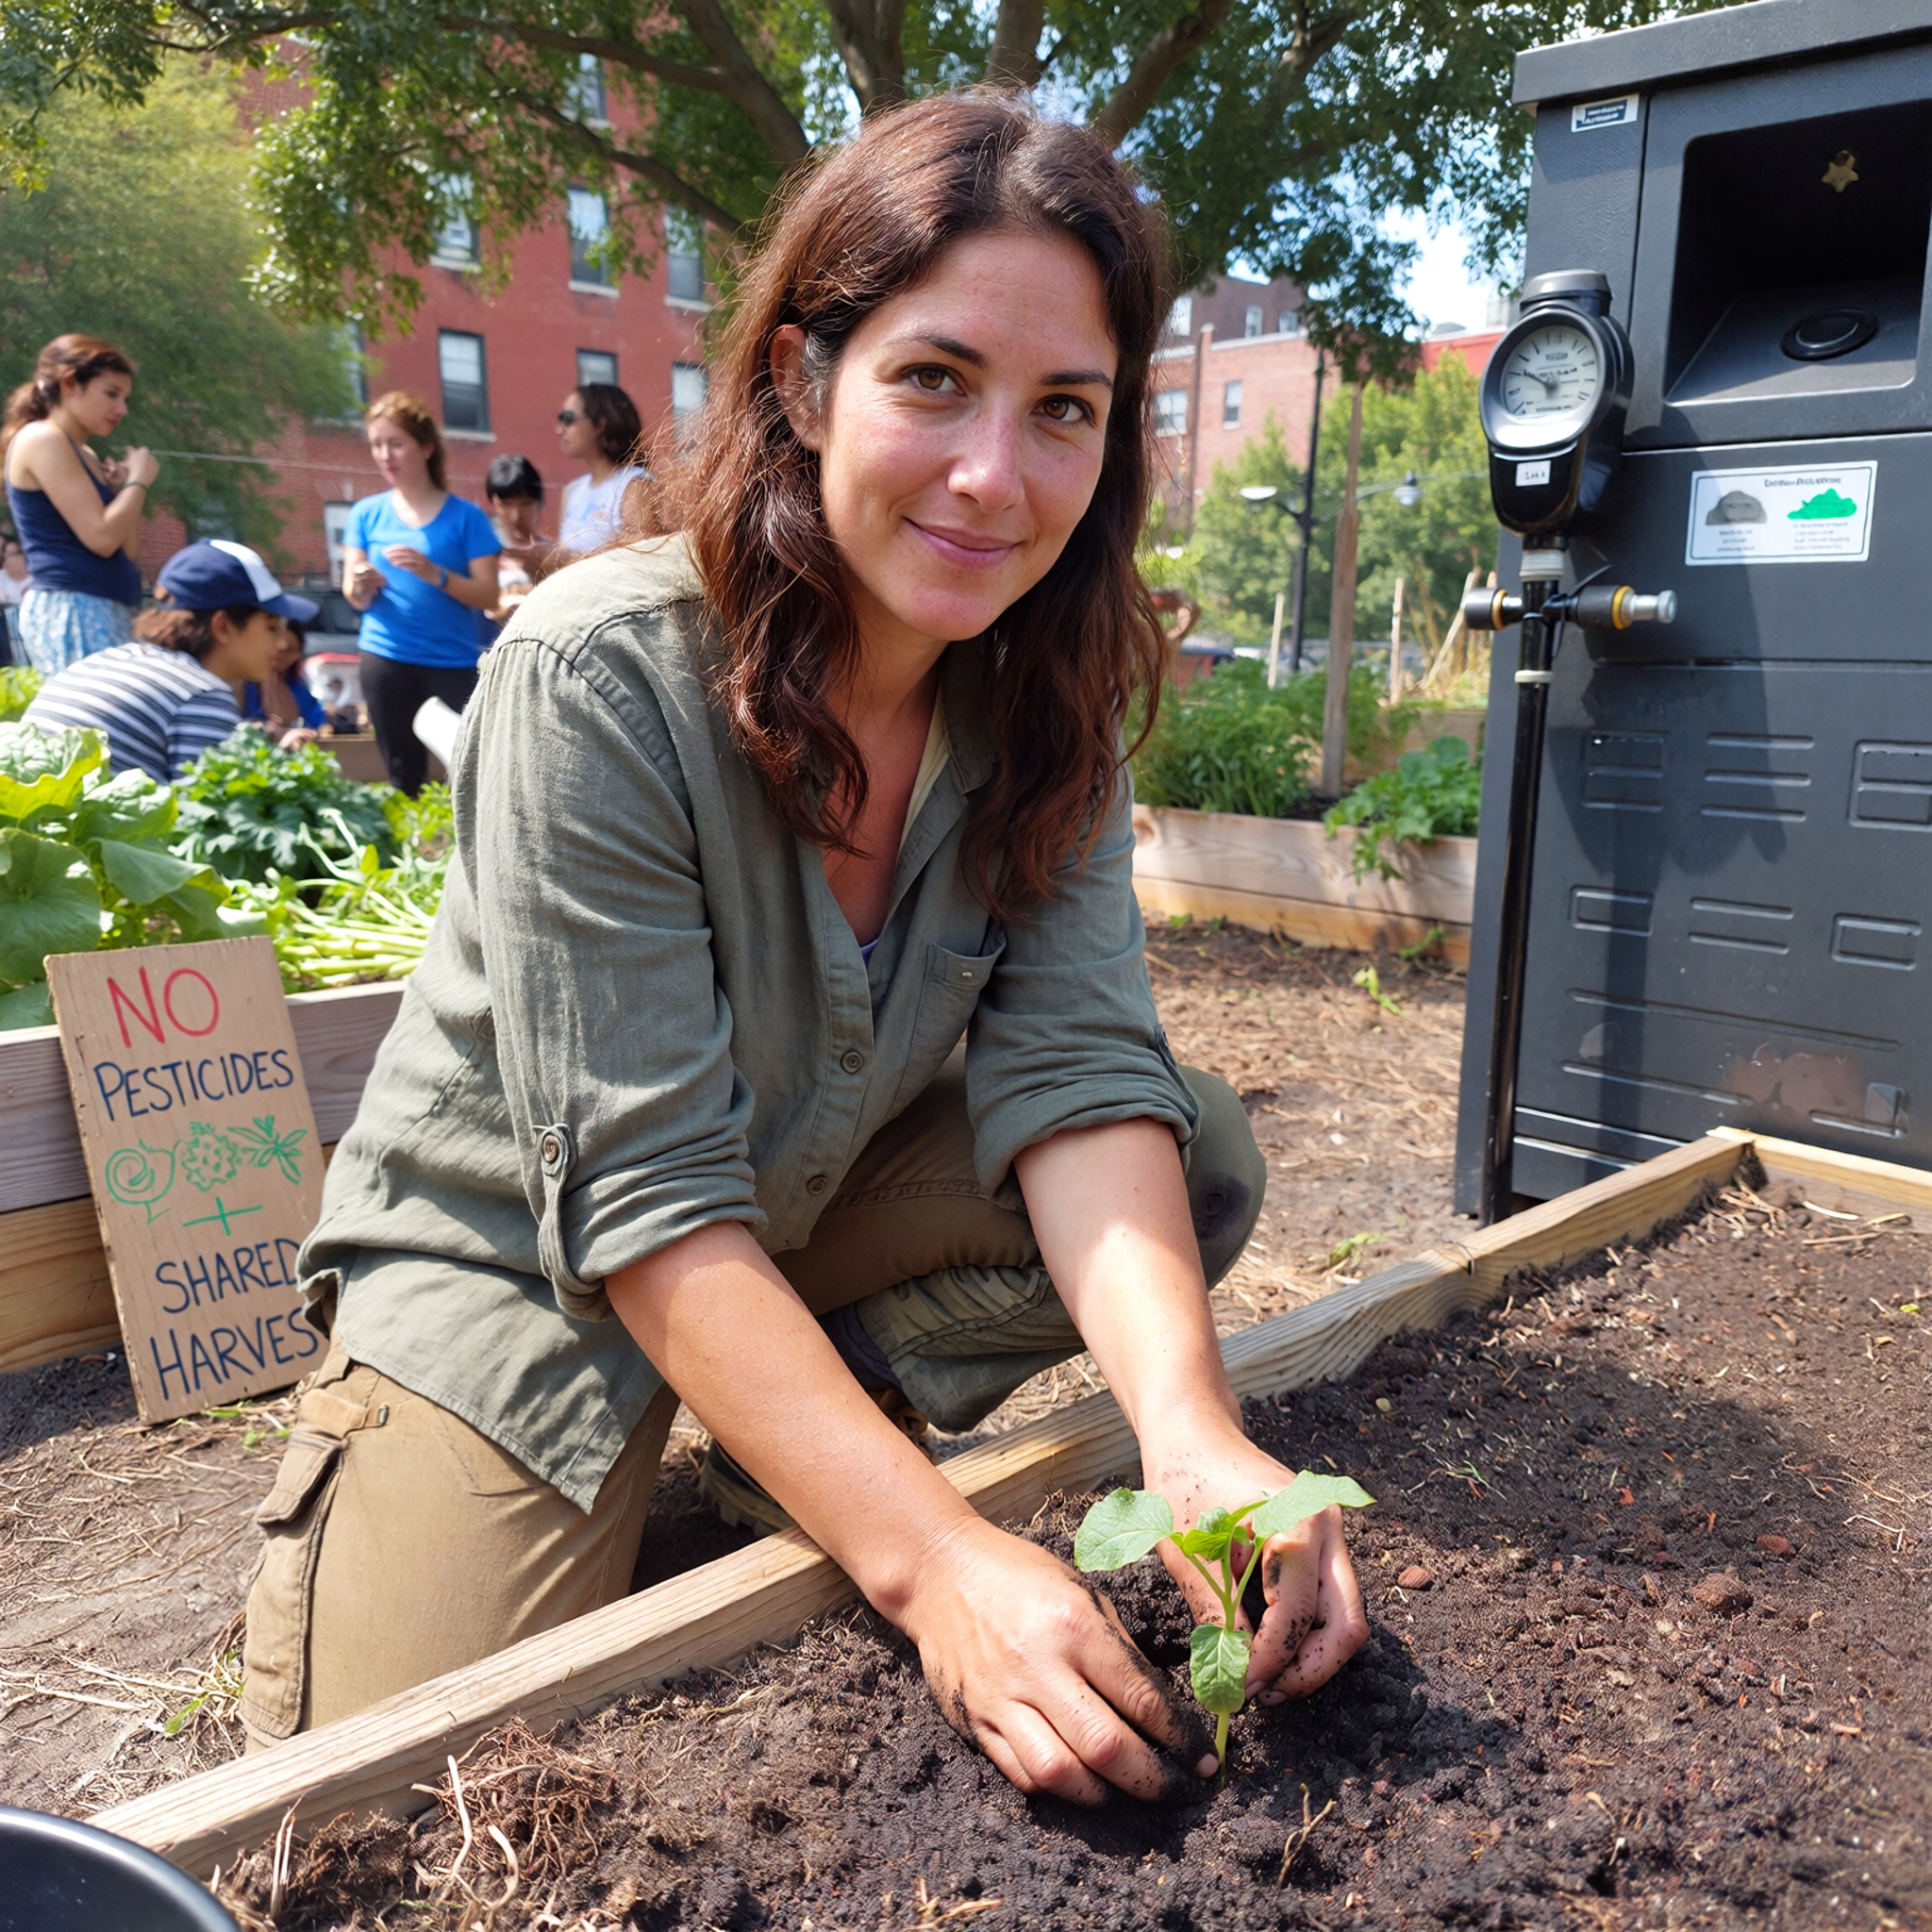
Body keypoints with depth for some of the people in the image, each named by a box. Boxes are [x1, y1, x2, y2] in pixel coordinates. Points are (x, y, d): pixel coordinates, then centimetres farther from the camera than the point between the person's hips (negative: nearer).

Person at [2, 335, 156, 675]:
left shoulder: (83, 454, 21)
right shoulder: (41, 439, -6)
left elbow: (124, 551, 21)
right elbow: (101, 538, -16)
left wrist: (125, 488, 9)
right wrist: (138, 482, -1)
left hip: (100, 613, 10)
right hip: (72, 611, -10)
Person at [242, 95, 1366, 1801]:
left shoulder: (1046, 695, -11)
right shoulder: (601, 681, -28)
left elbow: (1076, 1067, -20)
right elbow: (645, 1190, -30)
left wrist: (1191, 1430, -37)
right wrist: (928, 1559, -39)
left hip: (826, 1207, 5)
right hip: (516, 1265, -4)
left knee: (1203, 1165, -12)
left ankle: (783, 1457, 1)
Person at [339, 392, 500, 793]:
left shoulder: (465, 516, 0)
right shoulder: (366, 513, 7)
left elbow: (488, 596, -5)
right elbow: (354, 599, 6)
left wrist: (433, 573, -21)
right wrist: (362, 586, -18)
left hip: (454, 660, -2)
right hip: (386, 657, 2)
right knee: (404, 775, 8)